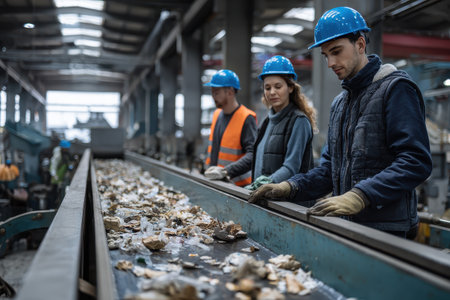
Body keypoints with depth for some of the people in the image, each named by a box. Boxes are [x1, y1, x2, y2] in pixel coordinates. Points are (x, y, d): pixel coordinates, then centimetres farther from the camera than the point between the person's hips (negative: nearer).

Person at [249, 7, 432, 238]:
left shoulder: (396, 88, -9)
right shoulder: (339, 102, 16)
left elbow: (416, 161, -20)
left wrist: (360, 196, -31)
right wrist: (291, 187, -2)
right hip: (346, 226, 7)